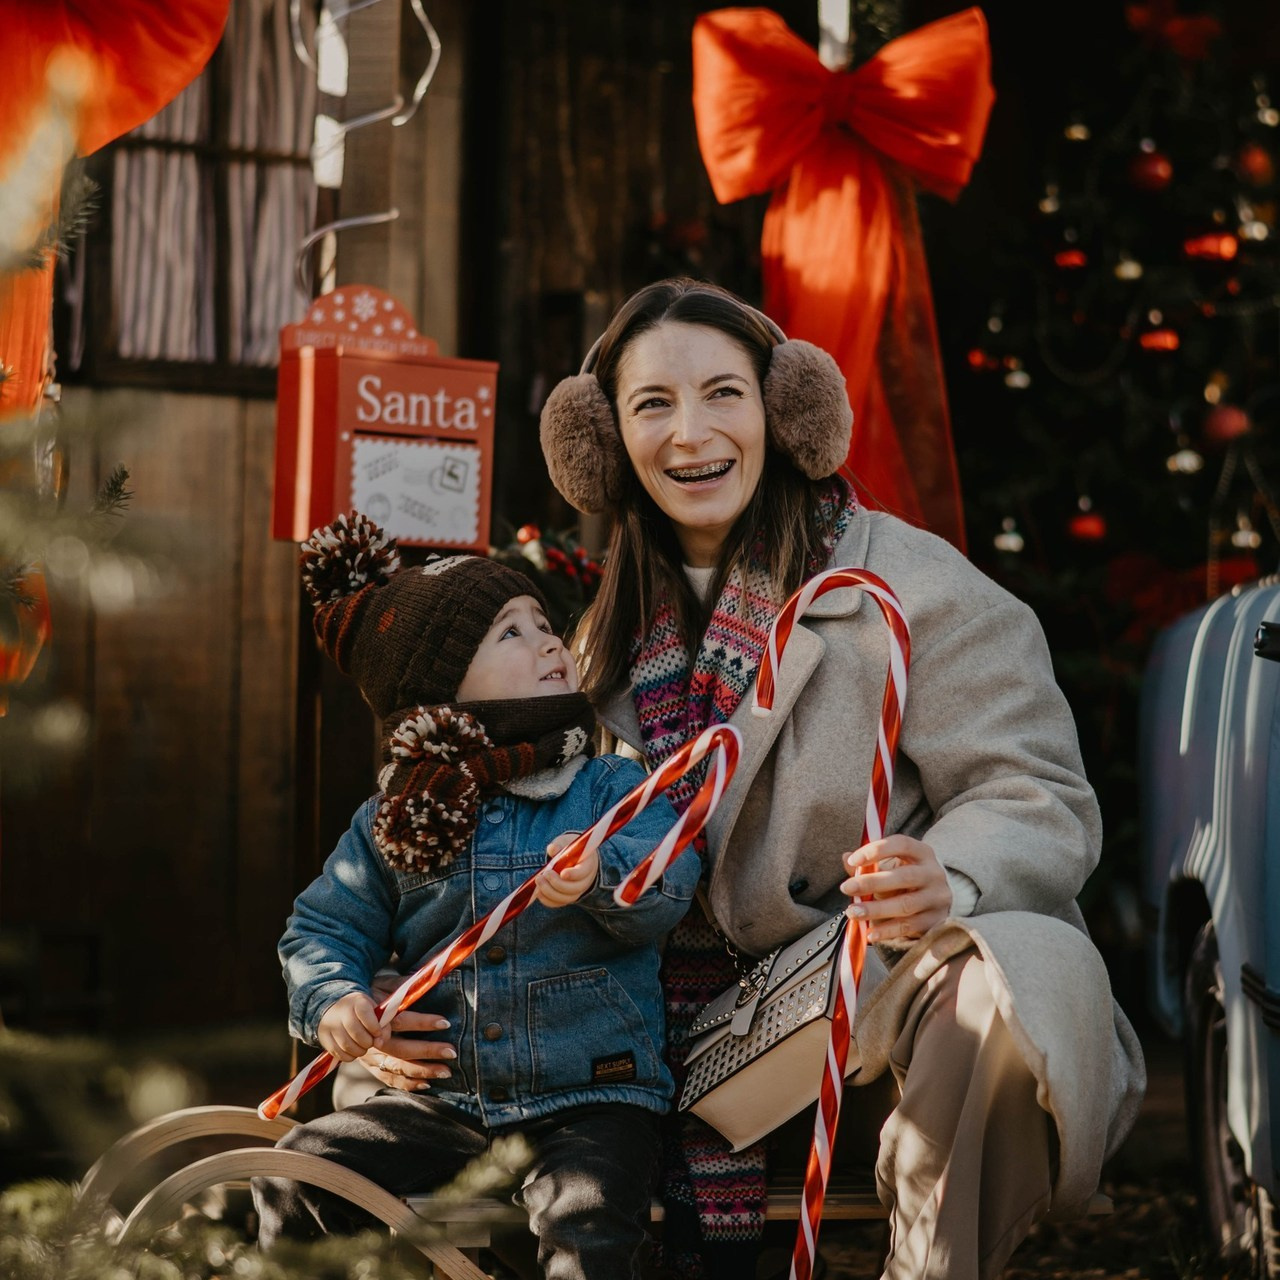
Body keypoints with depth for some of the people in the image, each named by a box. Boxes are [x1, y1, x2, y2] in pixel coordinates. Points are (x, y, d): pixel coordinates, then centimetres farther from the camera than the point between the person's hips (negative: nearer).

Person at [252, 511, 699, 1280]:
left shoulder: (611, 789, -1)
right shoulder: (394, 822, 7)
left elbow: (668, 885, -17)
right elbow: (325, 927, 12)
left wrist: (603, 878, -39)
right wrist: (333, 1002, -8)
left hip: (593, 1093, -3)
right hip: (445, 1094, 3)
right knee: (299, 1171, -8)